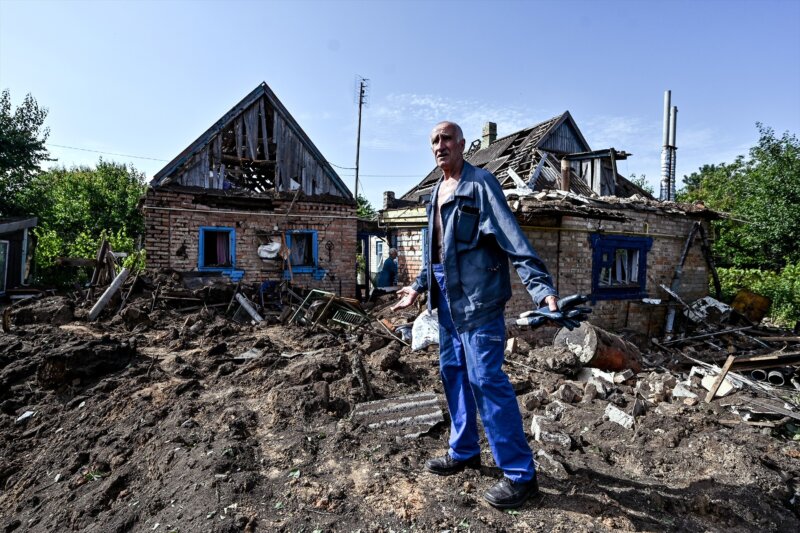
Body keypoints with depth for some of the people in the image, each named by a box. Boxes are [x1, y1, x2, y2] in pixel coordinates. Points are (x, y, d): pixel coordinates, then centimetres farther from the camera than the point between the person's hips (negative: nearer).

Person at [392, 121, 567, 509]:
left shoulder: (480, 184, -8)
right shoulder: (436, 193, 17)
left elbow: (514, 240, -17)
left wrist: (542, 288, -26)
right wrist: (419, 285, 29)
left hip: (477, 296, -8)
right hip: (448, 297, 9)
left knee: (486, 379, -7)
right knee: (453, 372, 14)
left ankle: (520, 473, 8)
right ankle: (464, 451, 31)